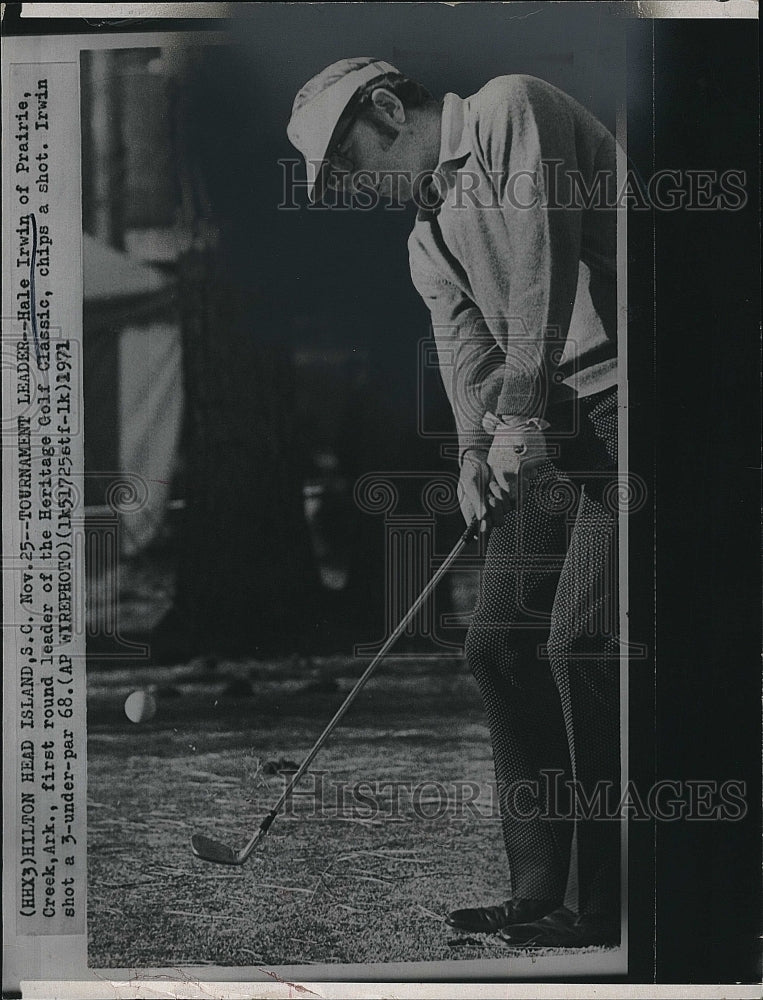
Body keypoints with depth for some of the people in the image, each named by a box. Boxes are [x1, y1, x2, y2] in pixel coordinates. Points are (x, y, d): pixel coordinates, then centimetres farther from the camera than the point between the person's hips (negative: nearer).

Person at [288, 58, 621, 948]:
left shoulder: (510, 111, -4)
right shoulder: (428, 242, 21)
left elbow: (542, 259, -17)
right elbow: (466, 346, 8)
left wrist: (521, 410, -23)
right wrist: (475, 450, -12)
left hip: (624, 400, -9)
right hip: (544, 432, 9)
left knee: (582, 641, -15)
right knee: (500, 643, 4)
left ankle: (605, 904, -8)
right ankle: (544, 890, 10)